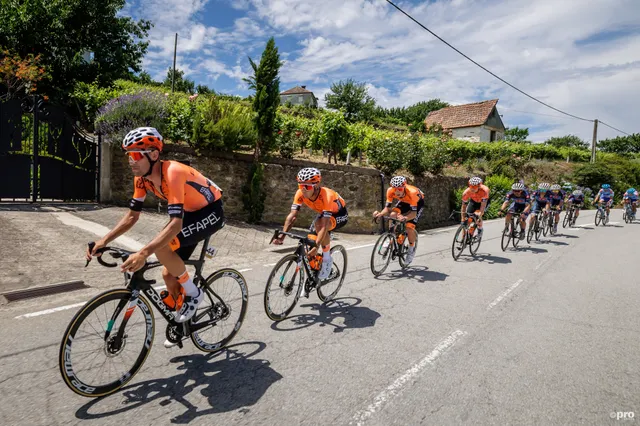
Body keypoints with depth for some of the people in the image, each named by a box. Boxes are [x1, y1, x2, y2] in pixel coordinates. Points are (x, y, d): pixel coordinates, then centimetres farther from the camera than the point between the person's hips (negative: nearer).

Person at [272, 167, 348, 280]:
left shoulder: (326, 195, -40)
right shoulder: (300, 194, -24)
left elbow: (324, 225, -44)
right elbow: (292, 216, -26)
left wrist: (316, 246, -51)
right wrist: (282, 236, -37)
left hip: (340, 214, -6)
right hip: (323, 213, 6)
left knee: (319, 224, -35)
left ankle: (327, 259, -15)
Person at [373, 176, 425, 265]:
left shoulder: (412, 192, -41)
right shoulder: (390, 191, -30)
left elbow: (414, 213, -41)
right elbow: (387, 207, -24)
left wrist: (405, 218, -61)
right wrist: (380, 214, -45)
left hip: (418, 203, -4)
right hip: (404, 201, 4)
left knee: (409, 227, -19)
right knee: (393, 215, -25)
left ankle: (412, 249, 8)